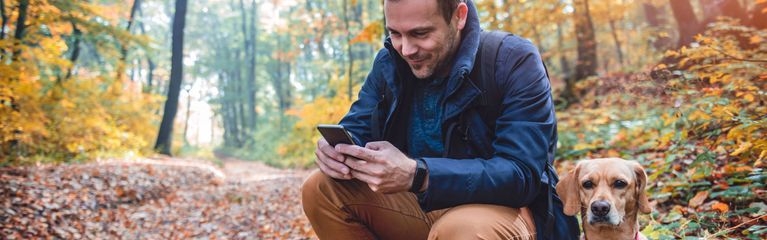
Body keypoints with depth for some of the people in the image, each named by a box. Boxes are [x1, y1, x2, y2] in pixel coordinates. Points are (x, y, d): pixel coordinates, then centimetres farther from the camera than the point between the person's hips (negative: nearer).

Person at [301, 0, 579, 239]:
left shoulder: (514, 61, -17)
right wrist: (338, 149, -26)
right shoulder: (389, 62, 1)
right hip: (421, 203, 6)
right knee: (320, 190, -10)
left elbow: (522, 174, -26)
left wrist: (417, 175, -40)